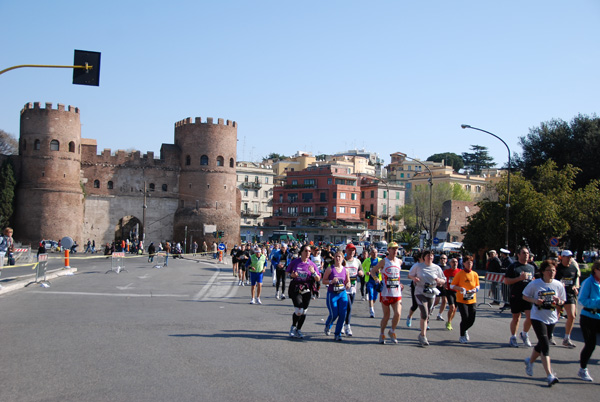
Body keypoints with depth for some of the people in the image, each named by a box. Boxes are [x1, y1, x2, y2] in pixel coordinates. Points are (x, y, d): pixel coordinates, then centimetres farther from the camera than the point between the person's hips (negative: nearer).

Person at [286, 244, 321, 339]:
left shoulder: (312, 264, 3)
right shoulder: (295, 262, 1)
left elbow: (318, 279, 1)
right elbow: (287, 272, 12)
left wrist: (313, 272, -17)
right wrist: (291, 275, -10)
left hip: (307, 290, 2)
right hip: (295, 289, -2)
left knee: (304, 311, 4)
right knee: (298, 311, -13)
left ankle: (298, 329, 23)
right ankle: (293, 327, 13)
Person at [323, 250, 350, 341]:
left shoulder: (345, 270, 5)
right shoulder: (330, 269, -4)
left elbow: (348, 281, 15)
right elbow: (323, 281, -2)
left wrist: (348, 285, -7)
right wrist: (331, 281, -20)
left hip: (343, 294, 3)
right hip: (332, 294, -3)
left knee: (342, 315, -5)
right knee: (334, 314, -5)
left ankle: (337, 334, 9)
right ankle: (327, 326, 29)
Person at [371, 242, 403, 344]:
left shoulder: (399, 262, 11)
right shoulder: (383, 261, -3)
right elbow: (373, 271, 1)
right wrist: (376, 278, -16)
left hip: (397, 293, 3)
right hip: (386, 293, -3)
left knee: (397, 314, -9)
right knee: (386, 315, 2)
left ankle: (392, 332, 15)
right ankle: (382, 334, 22)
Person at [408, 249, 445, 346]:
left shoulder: (437, 268, 5)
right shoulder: (418, 266, 0)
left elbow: (444, 281, 12)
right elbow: (410, 275, 12)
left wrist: (439, 280, -11)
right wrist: (414, 278, -11)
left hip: (431, 294, 3)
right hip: (420, 292, -3)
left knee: (427, 316, 10)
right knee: (424, 314, -18)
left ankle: (422, 335, 26)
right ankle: (423, 335, -9)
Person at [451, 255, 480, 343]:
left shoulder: (475, 274, 6)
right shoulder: (459, 274, -5)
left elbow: (477, 286, 17)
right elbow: (452, 286, -2)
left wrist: (475, 290, -6)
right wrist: (460, 288, -18)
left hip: (472, 300, 4)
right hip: (461, 299, -4)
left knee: (472, 320, 1)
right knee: (465, 318, -11)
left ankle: (465, 330, 34)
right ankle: (462, 336, 8)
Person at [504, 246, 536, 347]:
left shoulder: (532, 267, 14)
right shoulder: (513, 266, -2)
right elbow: (506, 281, -7)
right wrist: (520, 278, -16)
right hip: (516, 296, -3)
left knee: (531, 316, -10)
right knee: (516, 318, 5)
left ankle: (524, 334, 15)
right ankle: (513, 338, 24)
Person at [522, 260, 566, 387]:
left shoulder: (558, 285, 0)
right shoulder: (535, 284, -8)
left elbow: (563, 301, 10)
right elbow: (524, 296, 2)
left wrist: (559, 302, -14)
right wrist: (535, 301, -17)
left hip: (551, 319, 4)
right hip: (538, 318, -4)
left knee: (542, 344, 16)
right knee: (545, 346, -13)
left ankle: (530, 361, 44)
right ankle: (549, 375, -14)